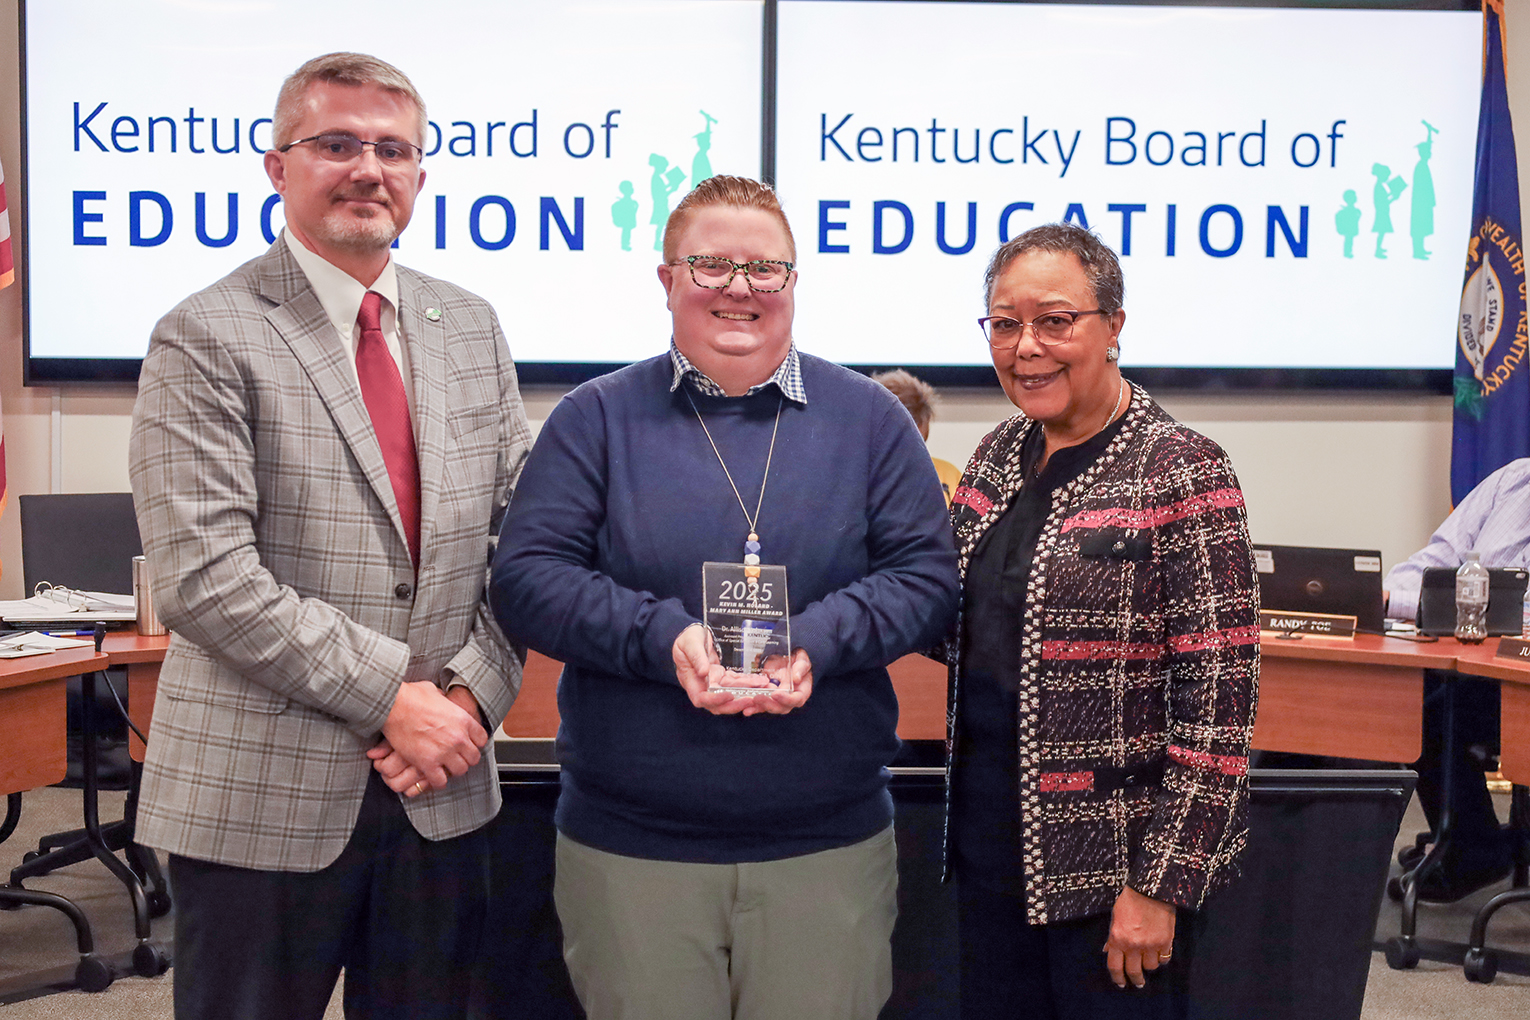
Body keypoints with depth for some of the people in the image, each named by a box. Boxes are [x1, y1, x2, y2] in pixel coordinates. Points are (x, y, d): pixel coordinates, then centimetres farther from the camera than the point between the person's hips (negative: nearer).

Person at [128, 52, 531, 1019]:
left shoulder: (471, 328, 10)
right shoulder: (207, 340, -8)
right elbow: (204, 578, -16)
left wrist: (471, 693, -6)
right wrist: (389, 695, -15)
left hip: (443, 789, 5)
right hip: (264, 797, -4)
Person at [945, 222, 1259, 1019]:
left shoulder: (1180, 471, -13)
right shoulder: (1000, 454, 6)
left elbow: (1218, 699, -15)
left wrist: (1162, 884, -17)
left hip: (1104, 868, -6)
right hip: (988, 848, 6)